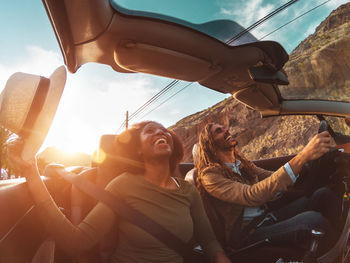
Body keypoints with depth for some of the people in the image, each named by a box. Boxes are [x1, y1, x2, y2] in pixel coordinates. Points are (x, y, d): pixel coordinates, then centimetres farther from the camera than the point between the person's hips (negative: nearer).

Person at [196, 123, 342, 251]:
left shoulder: (242, 164, 15)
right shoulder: (209, 175, -13)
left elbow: (277, 178, 9)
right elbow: (251, 196, -26)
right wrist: (302, 157, -31)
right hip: (246, 235, -7)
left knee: (323, 194, -9)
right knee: (313, 220, -28)